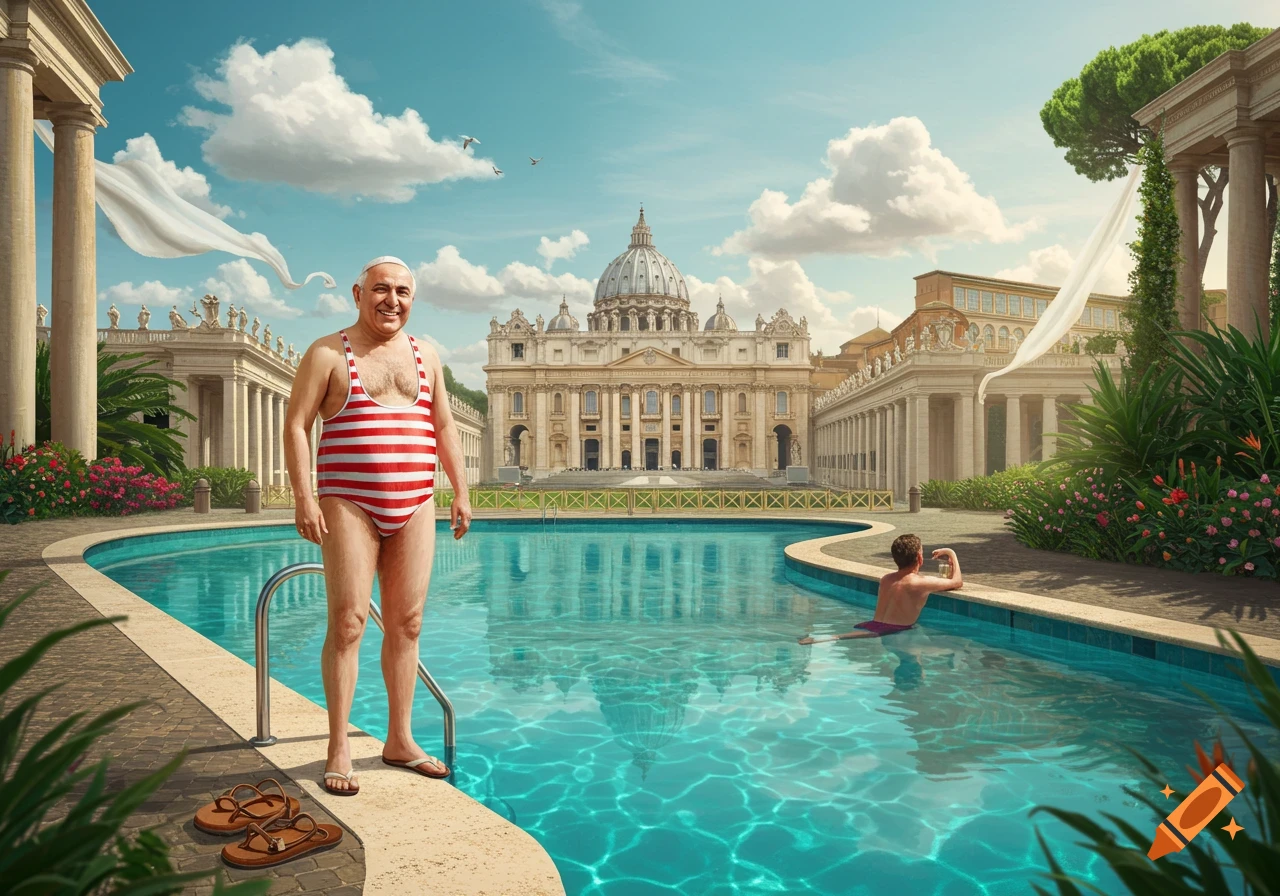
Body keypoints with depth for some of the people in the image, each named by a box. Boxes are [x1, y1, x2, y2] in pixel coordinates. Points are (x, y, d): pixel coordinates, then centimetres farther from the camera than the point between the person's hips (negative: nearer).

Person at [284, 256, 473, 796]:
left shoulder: (425, 355, 15)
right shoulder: (327, 355, 1)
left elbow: (445, 426, 19)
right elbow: (296, 425, -4)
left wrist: (460, 492, 12)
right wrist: (303, 498, -14)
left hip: (415, 507, 5)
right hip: (349, 505, -4)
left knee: (406, 623, 7)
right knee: (348, 622, -6)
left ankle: (400, 741, 19)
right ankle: (338, 750, 5)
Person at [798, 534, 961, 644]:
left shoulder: (885, 579, 19)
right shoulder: (923, 583, 0)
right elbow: (957, 582, 13)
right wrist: (951, 553, 27)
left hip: (873, 625, 7)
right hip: (891, 632, -7)